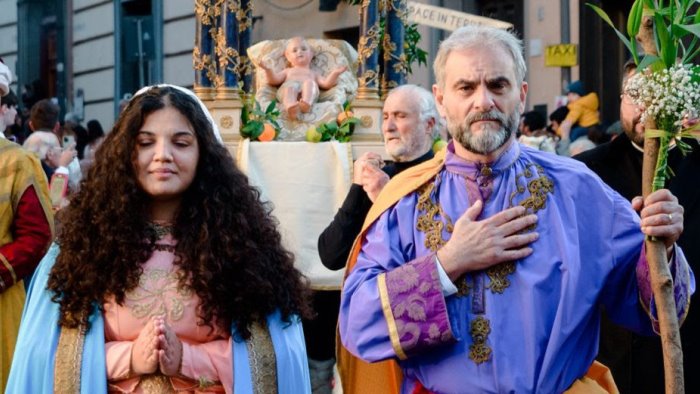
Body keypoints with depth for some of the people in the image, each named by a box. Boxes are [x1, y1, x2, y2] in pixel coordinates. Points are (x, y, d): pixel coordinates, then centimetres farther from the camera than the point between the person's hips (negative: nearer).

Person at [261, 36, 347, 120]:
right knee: (290, 87, -38)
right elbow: (274, 80, 26)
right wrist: (268, 70, 9)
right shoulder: (288, 71, 43)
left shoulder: (313, 73, 42)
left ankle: (306, 103, -63)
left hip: (307, 91, 0)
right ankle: (290, 107, -69)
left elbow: (326, 84, 24)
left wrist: (335, 74, 9)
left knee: (309, 82, -35)